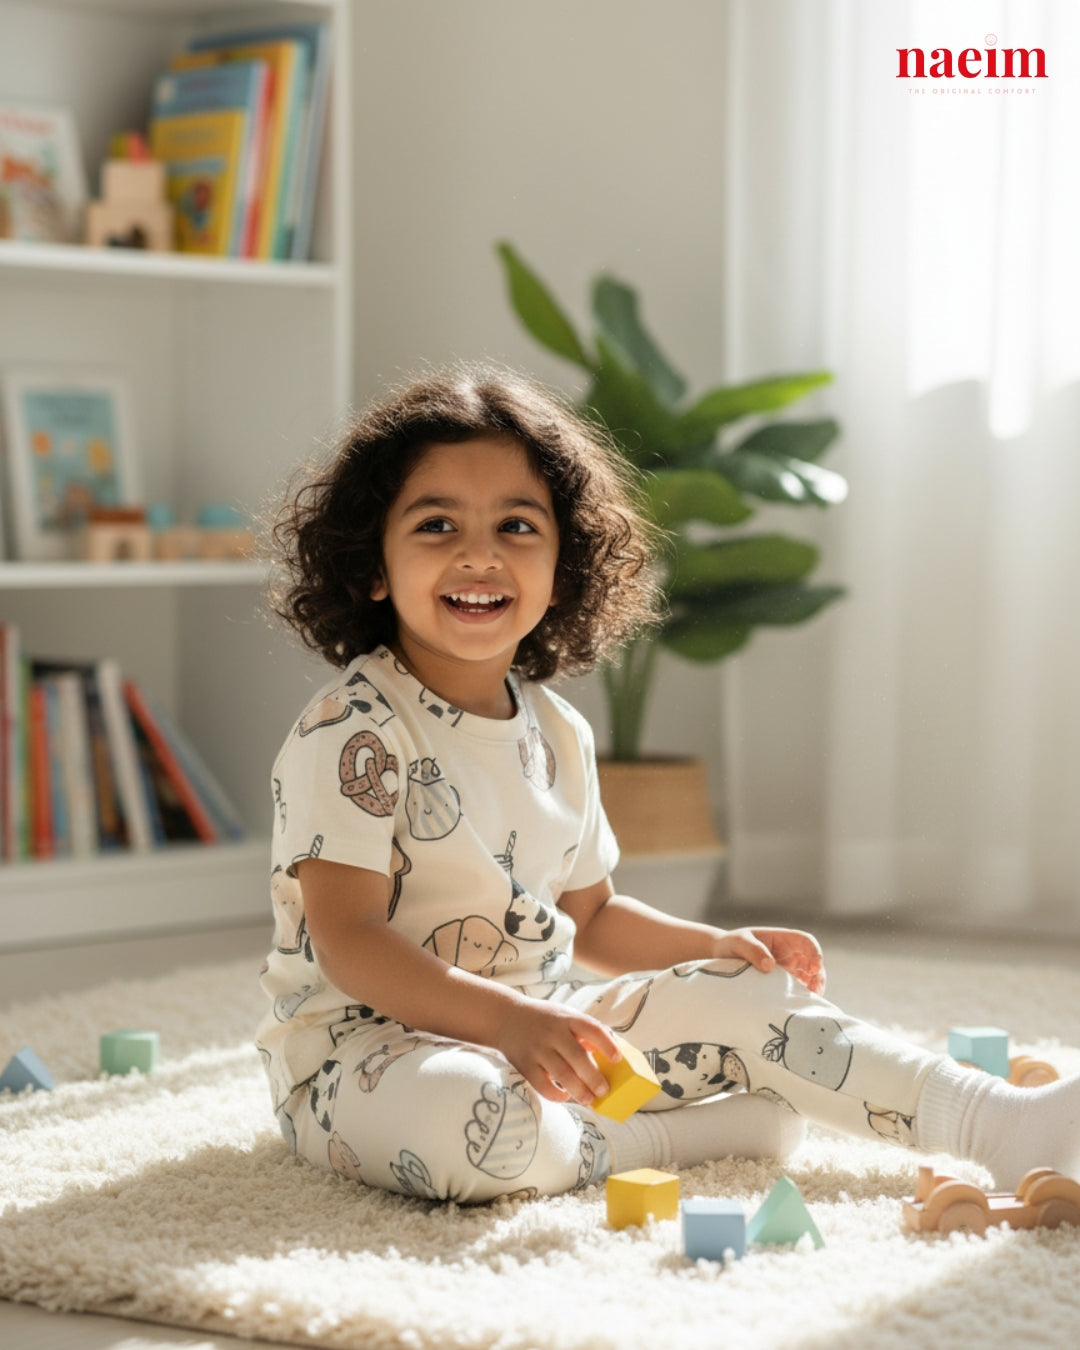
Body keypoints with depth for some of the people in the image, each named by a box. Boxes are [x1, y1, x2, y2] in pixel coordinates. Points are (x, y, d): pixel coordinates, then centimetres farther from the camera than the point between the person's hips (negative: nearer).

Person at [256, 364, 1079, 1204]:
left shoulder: (558, 735, 10)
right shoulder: (354, 732, -16)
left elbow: (586, 917, 21)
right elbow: (347, 941, -23)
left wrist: (716, 945, 5)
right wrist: (511, 1022, -34)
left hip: (537, 1025, 8)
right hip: (368, 1038, -8)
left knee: (750, 997, 0)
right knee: (468, 1116, -41)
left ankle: (1005, 1127, -6)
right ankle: (699, 1133, -18)